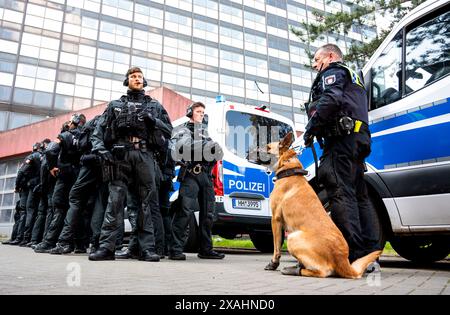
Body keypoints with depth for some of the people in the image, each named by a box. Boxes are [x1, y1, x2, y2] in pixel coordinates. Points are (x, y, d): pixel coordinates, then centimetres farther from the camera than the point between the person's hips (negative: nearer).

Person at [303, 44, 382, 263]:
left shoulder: (332, 72, 7)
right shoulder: (353, 77, 36)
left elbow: (330, 100, -14)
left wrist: (311, 128, -10)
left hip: (342, 138, -10)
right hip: (359, 139, 10)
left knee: (340, 193, -15)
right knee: (359, 196, 8)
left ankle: (352, 252, -19)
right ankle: (369, 252, 9)